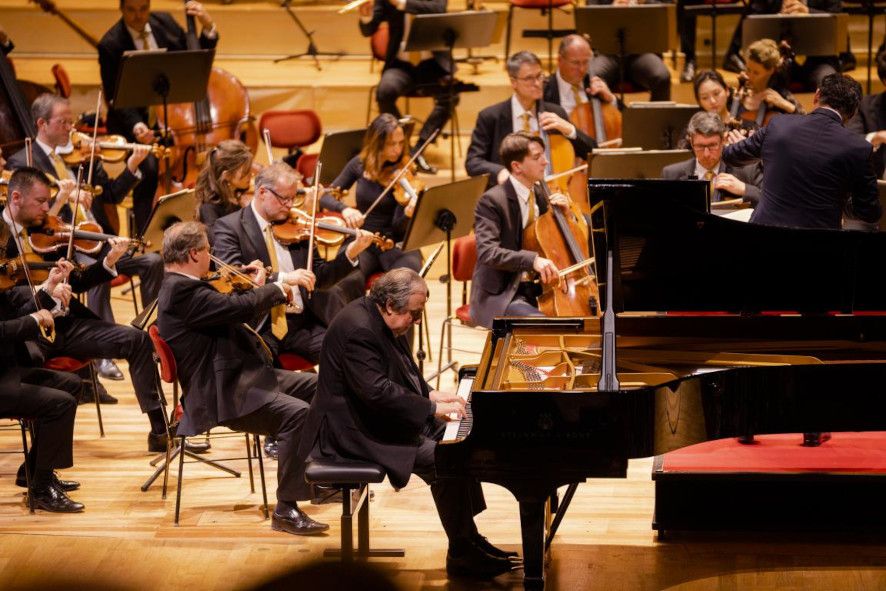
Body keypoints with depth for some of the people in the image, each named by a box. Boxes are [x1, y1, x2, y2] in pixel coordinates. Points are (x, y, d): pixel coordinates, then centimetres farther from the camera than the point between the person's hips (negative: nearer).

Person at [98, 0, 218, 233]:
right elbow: (117, 100, -14)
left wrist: (208, 27, -8)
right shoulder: (111, 44, -12)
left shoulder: (164, 22, 3)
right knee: (149, 169, -30)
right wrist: (136, 126, -32)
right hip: (136, 120, -4)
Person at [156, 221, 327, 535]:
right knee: (297, 414, -29)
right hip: (223, 396, -12)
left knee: (317, 386, 15)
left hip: (244, 376, 12)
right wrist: (278, 288, -12)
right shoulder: (182, 291, -21)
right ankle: (286, 510, -24)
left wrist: (257, 287, 11)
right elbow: (239, 307, -28)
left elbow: (229, 311, 23)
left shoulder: (181, 285, 13)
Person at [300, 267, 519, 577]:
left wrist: (430, 394, 6)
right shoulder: (358, 330, -26)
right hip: (357, 432, -11)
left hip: (382, 417, 11)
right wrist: (432, 408, -26)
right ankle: (460, 554, -8)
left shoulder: (377, 318, 8)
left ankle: (468, 536, 13)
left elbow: (404, 370, 22)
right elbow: (377, 392, -32)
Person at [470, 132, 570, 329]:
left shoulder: (541, 196, 12)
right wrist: (533, 259, -37)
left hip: (538, 291, 7)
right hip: (500, 297, -7)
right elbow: (487, 252, -24)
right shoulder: (492, 200, -11)